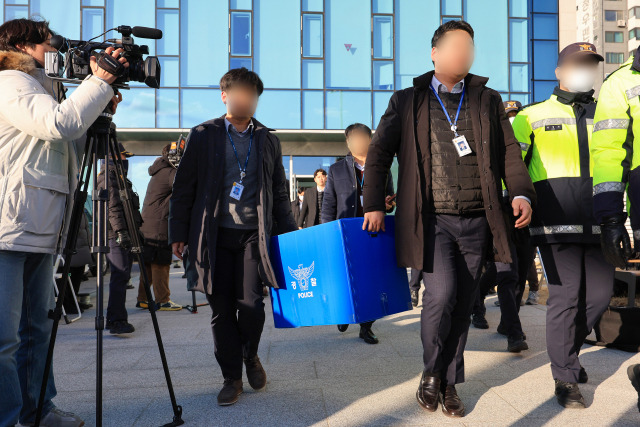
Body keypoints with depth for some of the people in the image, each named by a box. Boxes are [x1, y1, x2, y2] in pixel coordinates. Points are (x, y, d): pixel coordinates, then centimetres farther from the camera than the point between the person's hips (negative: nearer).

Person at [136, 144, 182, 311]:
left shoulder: (159, 172, 20)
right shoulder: (169, 172, -11)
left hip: (148, 226, 10)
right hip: (159, 227, -10)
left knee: (148, 263, 12)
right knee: (160, 264, -5)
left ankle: (142, 299, 18)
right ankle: (162, 301, -1)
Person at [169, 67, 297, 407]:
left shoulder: (267, 139, 13)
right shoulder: (203, 135, 7)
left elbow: (279, 192, 15)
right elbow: (183, 187, 6)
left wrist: (289, 235, 9)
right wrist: (178, 234, 1)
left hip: (253, 235, 1)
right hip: (214, 236, 0)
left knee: (250, 304, -7)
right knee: (221, 309, 4)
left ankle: (251, 356, 24)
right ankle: (231, 377, 21)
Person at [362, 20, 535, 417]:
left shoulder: (488, 100, 15)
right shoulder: (407, 101, 8)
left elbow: (510, 152, 11)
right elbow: (379, 153, 7)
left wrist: (521, 193, -6)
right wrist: (374, 204, -1)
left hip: (476, 221, 3)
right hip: (432, 219, -3)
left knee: (463, 303, 8)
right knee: (442, 295, -16)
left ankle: (449, 383, 26)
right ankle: (431, 373, 11)